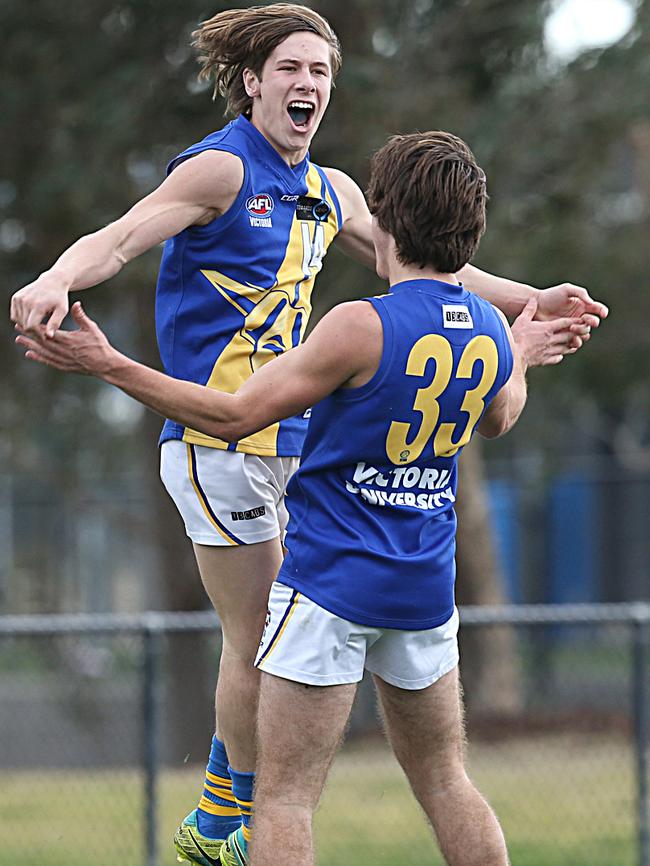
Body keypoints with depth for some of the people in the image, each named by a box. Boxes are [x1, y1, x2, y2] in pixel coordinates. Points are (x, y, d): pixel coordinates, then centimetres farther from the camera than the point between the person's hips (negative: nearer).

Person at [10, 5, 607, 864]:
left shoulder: (328, 192, 13)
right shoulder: (222, 168, -12)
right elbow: (119, 239, -24)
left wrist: (530, 303, 22)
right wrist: (55, 281, -45)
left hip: (284, 441, 8)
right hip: (217, 443, -8)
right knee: (259, 642, -4)